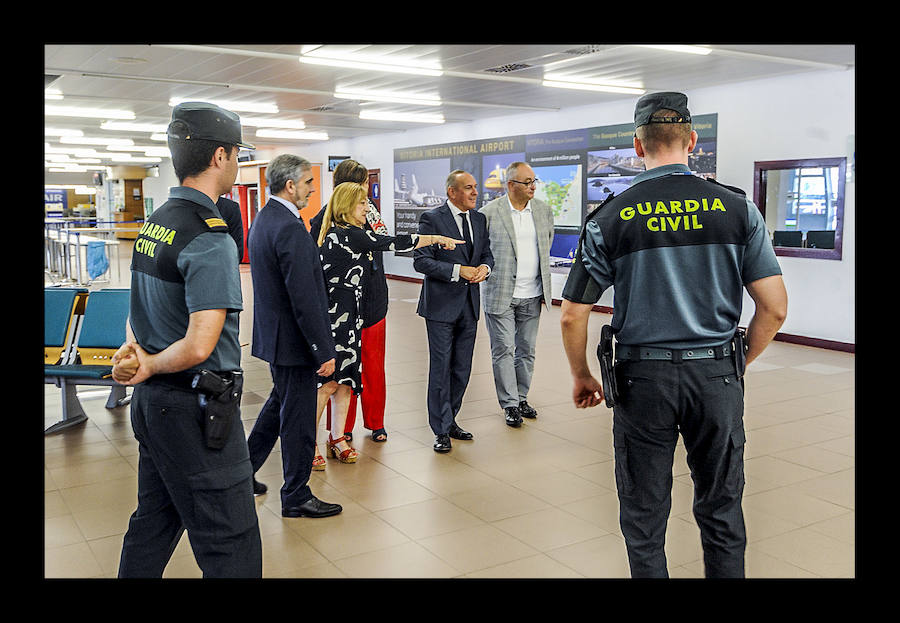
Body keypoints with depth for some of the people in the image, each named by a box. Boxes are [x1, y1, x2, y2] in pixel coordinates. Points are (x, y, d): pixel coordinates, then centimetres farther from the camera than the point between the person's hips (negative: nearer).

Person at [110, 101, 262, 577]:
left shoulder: (154, 223, 10)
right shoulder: (210, 239, -20)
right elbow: (199, 346, -27)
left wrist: (134, 350, 0)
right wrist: (150, 367, -10)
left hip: (151, 399, 10)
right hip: (196, 407, -9)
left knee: (153, 525, 23)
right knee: (231, 546, 0)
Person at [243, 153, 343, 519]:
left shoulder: (262, 219, 10)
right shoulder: (290, 228, -22)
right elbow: (304, 297, -26)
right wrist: (323, 351, -21)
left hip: (273, 333, 10)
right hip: (293, 338, -10)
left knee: (281, 403, 25)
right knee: (298, 418, 4)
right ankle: (296, 496, 18)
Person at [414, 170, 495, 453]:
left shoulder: (479, 219, 11)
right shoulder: (432, 218, -9)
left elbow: (487, 253, 17)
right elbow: (421, 260, -14)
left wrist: (485, 267, -7)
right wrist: (458, 270, -21)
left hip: (469, 305, 6)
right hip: (442, 305, -6)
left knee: (462, 369, 12)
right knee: (441, 368, 0)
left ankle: (449, 420, 28)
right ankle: (441, 430, 11)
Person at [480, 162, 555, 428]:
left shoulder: (544, 210, 6)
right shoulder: (490, 212, -9)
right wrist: (487, 269, 2)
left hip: (532, 296, 4)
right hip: (500, 294, -4)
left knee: (526, 350, 13)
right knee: (504, 350, 1)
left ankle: (522, 397, 27)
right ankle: (510, 404, 11)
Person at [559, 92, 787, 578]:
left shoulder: (609, 218, -5)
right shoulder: (737, 208, -2)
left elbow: (572, 317, -4)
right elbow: (774, 308, -3)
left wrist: (581, 378, 11)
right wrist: (736, 363, 13)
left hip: (641, 375, -1)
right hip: (716, 374, 2)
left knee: (644, 516, 13)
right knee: (721, 511, 16)